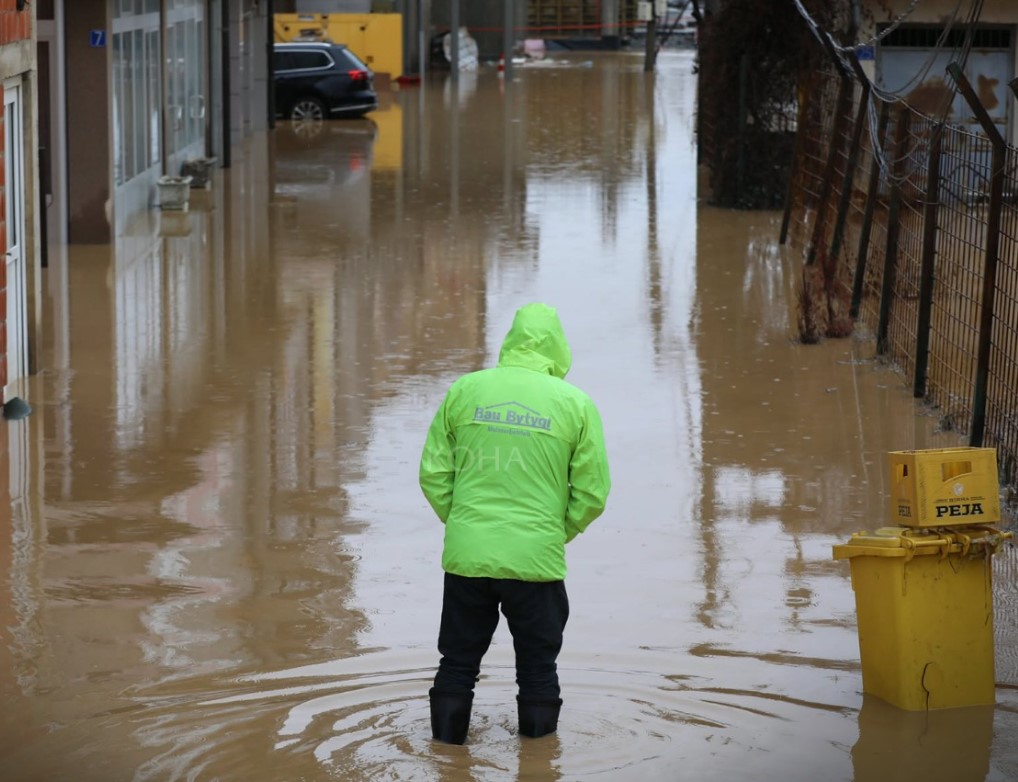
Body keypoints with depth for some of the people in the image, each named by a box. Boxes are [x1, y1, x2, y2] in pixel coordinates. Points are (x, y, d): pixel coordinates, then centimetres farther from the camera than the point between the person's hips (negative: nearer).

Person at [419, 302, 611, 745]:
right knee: (537, 666, 13)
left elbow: (433, 474, 3)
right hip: (537, 556, -2)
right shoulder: (575, 404, -3)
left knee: (458, 662, 15)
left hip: (467, 556, 2)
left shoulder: (464, 391, 1)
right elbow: (592, 493, -2)